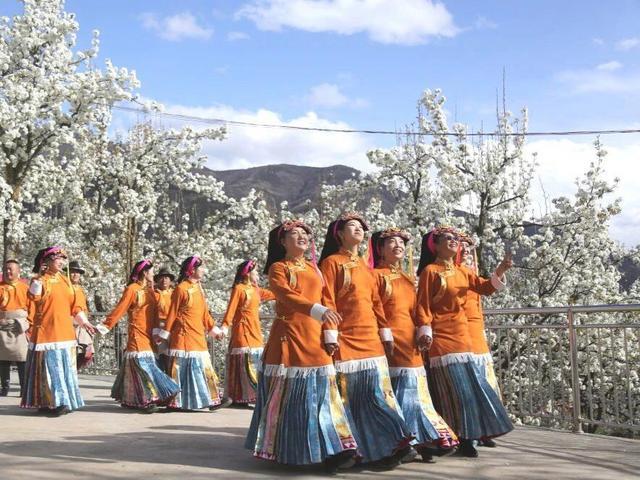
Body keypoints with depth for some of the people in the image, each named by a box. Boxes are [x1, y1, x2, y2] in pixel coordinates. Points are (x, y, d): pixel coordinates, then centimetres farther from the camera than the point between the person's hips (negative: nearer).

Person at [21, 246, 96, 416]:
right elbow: (33, 297, -27)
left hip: (65, 332, 7)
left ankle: (62, 402, 18)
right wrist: (38, 279, -35)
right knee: (50, 368, -7)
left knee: (66, 368, 10)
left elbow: (74, 305, 17)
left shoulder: (65, 280, 13)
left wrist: (84, 322, 11)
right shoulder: (40, 280, -6)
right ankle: (48, 402, -1)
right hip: (46, 332, -6)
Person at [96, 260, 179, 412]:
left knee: (148, 363, 8)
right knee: (141, 365, -10)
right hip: (137, 335, -8)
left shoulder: (149, 290, 16)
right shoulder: (132, 289, -6)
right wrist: (105, 326, -16)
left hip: (148, 335, 8)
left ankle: (129, 399, 16)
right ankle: (145, 400, -10)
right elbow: (119, 309, -10)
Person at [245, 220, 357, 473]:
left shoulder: (313, 269, 18)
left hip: (315, 337, 5)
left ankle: (330, 451, 2)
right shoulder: (278, 268, -2)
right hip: (289, 336, -5)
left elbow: (325, 298, 20)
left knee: (320, 394, 2)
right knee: (290, 395, -2)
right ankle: (283, 450, 8)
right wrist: (318, 310, -34)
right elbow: (286, 296, -19)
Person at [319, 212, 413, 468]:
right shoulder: (331, 262, -2)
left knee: (378, 391, 1)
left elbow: (376, 302, 18)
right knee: (352, 395, -2)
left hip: (370, 337, 6)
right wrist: (331, 335, -17)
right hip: (346, 338, -6)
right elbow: (327, 301, -10)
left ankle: (390, 445, 2)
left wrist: (386, 332, 13)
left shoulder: (365, 266, 19)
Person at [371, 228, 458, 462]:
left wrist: (423, 331, 1)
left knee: (413, 390, 6)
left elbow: (416, 309, 17)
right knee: (397, 392, -9)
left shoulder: (408, 278, 22)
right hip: (390, 343, -7)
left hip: (411, 343, 7)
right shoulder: (376, 275, -1)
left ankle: (422, 441, 10)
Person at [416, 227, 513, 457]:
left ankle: (466, 437, 15)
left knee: (468, 384, 7)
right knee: (452, 387, -7)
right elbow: (423, 305, -9)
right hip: (441, 337, -7)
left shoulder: (462, 272, 14)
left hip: (462, 335, 7)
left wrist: (499, 272, -8)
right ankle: (457, 439, -1)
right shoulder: (430, 271, -5)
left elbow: (485, 287, 8)